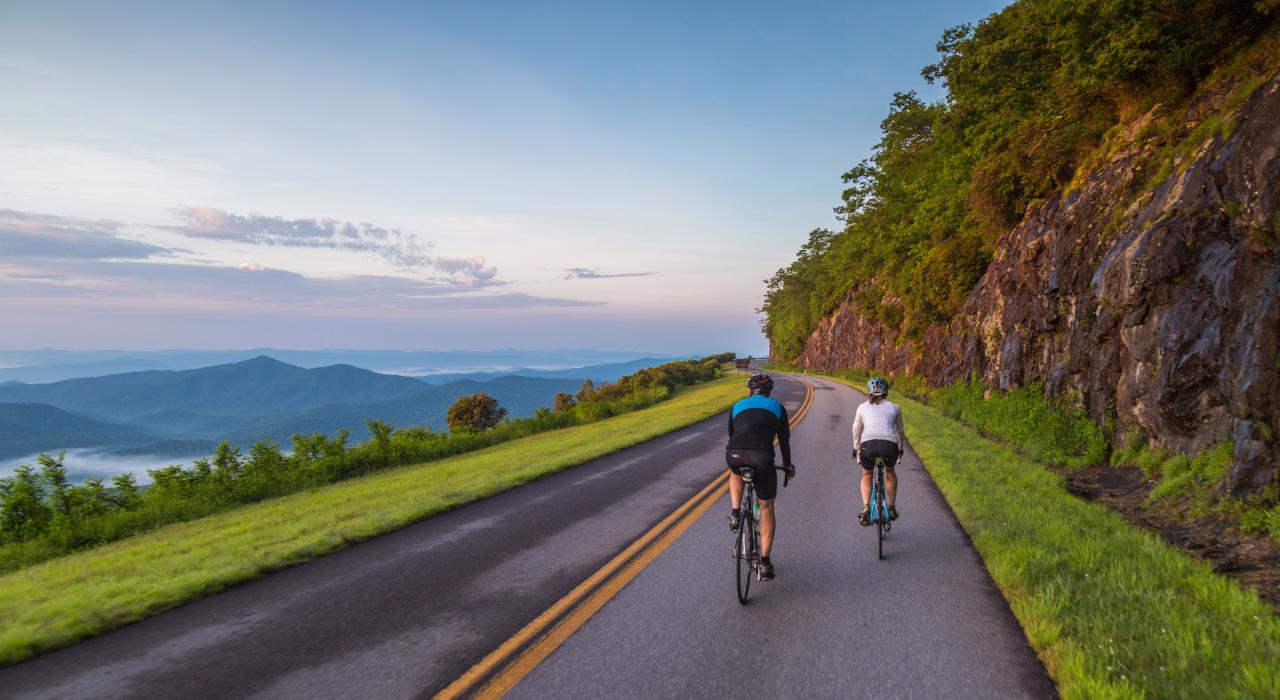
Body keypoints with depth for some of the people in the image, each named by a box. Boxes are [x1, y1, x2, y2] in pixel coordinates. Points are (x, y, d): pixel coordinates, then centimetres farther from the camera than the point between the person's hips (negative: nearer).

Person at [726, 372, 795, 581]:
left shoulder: (737, 406, 27)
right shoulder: (777, 408, 23)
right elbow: (784, 439, 27)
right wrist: (787, 464, 44)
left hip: (734, 454, 2)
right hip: (762, 458, -1)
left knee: (736, 475, 41)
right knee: (766, 507, 18)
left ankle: (735, 515, 23)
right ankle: (765, 563, 17)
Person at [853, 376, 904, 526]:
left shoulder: (862, 407, 23)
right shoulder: (894, 407, 24)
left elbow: (856, 430, 32)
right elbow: (900, 431, 34)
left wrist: (856, 448, 47)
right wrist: (900, 449, 50)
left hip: (868, 444, 0)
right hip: (890, 444, 1)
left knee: (866, 475, 25)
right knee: (890, 472, 31)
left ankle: (866, 508, 6)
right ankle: (892, 509, 31)